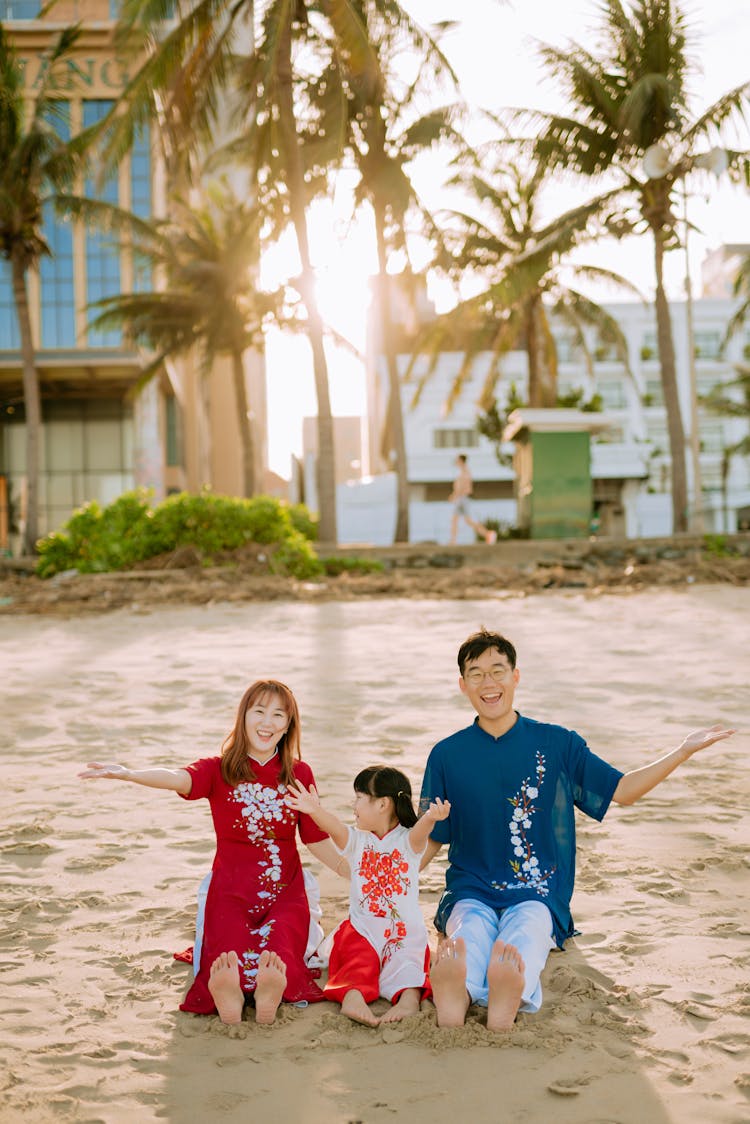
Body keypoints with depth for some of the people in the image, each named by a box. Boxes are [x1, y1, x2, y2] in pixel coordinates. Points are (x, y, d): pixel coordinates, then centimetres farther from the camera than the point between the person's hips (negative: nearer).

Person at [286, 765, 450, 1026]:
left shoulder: (408, 840, 1)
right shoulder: (357, 840, 8)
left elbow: (419, 831, -24)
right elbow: (335, 827, -16)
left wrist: (430, 818, -52)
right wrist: (316, 811, -41)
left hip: (406, 933, -1)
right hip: (362, 931, 1)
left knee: (406, 966, -29)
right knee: (358, 965, -28)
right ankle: (352, 996, -51)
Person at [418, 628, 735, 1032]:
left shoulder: (556, 744, 6)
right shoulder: (447, 755, 6)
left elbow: (622, 790, 9)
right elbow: (431, 838, 12)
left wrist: (684, 750, -1)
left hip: (538, 894, 0)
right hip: (470, 890, 1)